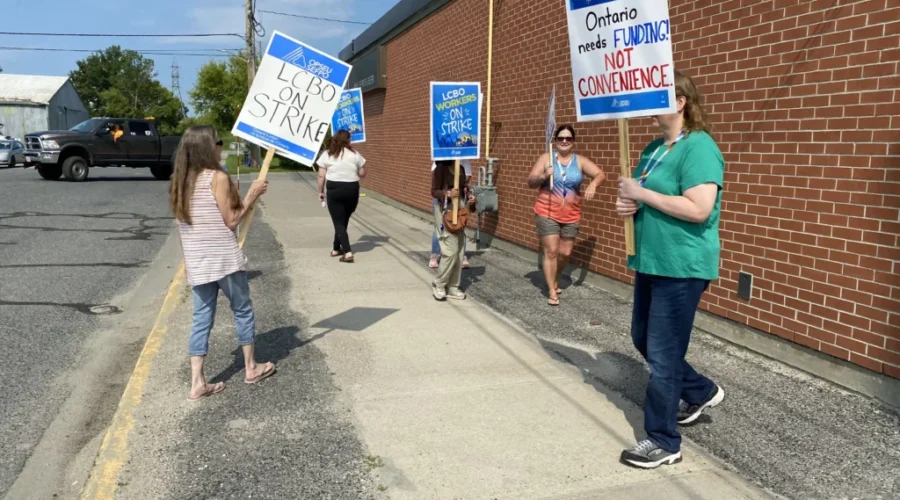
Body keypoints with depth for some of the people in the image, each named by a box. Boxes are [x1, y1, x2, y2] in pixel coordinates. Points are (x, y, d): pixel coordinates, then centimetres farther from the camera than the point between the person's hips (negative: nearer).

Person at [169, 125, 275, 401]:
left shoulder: (179, 182, 8)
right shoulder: (218, 177, -13)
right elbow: (231, 221, -10)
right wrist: (251, 195, -3)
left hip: (196, 262, 6)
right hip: (224, 259, -6)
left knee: (202, 319, 9)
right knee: (243, 310, 12)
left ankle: (197, 382, 8)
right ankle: (251, 368, 24)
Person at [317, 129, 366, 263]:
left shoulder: (327, 154, 1)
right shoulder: (354, 154, 2)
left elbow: (321, 176, -1)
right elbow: (362, 174, 5)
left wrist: (321, 191, 9)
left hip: (334, 189, -1)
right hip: (352, 189, 2)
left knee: (338, 222, 1)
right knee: (344, 220, 18)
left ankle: (347, 252, -13)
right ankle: (336, 248, 29)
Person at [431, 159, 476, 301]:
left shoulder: (461, 169, 11)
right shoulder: (441, 168, -10)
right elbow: (434, 191, -11)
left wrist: (470, 196, -1)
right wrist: (448, 194, -28)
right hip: (446, 210, -7)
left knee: (458, 251, 8)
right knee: (451, 250, -11)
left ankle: (452, 287, 18)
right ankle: (438, 284, 7)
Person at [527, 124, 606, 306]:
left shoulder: (580, 161, 2)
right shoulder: (546, 158, -1)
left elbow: (601, 174, -6)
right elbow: (530, 182, -4)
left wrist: (593, 184, -27)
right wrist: (543, 176, -24)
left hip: (571, 215, 3)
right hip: (547, 213, -2)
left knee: (565, 253, 9)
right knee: (551, 251, -5)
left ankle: (554, 280, 36)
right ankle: (552, 291, 4)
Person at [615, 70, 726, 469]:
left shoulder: (699, 148, -15)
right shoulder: (654, 148, 12)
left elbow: (699, 209, -26)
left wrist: (641, 193, -20)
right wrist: (627, 203, -1)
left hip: (682, 267, -10)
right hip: (651, 262, 10)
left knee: (663, 354, -2)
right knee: (643, 340, 19)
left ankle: (663, 442, 14)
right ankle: (701, 392, 39)